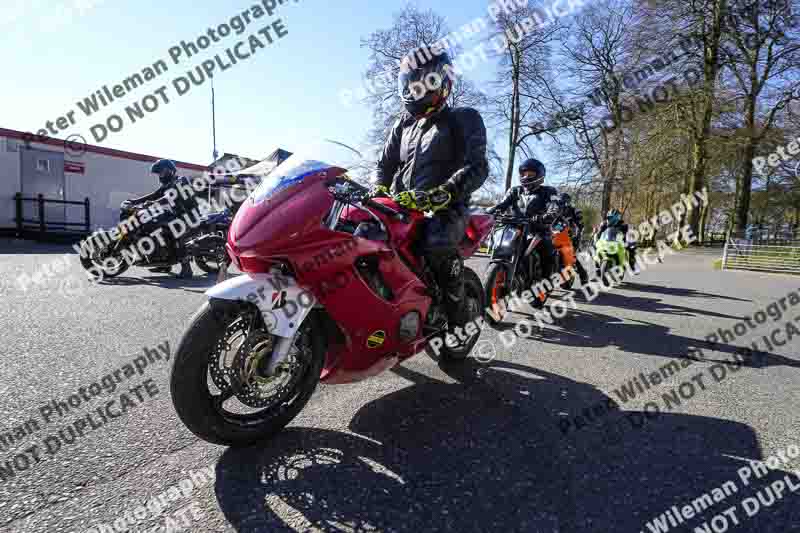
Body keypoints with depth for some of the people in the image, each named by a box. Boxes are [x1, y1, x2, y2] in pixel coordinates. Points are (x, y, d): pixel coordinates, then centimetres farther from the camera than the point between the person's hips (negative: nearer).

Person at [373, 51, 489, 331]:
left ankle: (456, 310, -14)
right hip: (402, 205, 6)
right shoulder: (404, 123, 21)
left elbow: (477, 168, -12)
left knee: (438, 244, -37)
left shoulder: (464, 119, 3)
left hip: (445, 207, -6)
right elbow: (386, 163, 26)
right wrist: (379, 190, 4)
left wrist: (439, 194, -28)